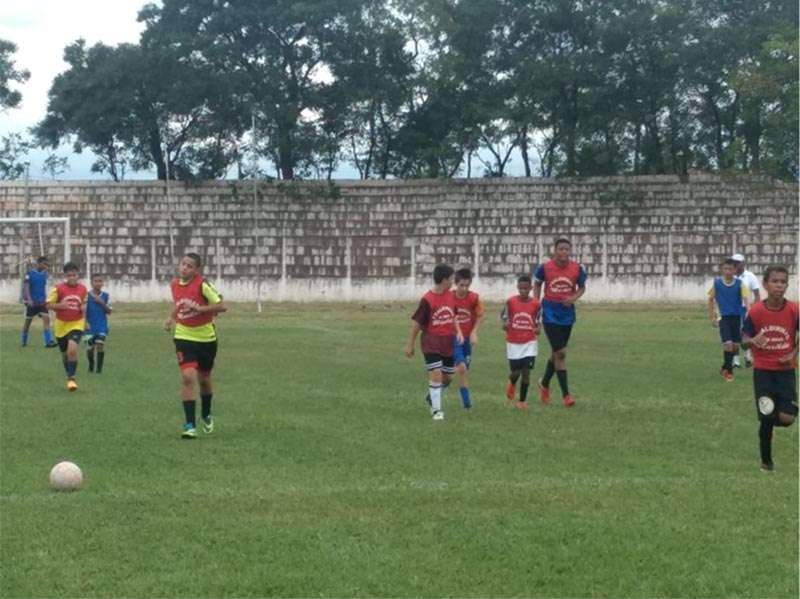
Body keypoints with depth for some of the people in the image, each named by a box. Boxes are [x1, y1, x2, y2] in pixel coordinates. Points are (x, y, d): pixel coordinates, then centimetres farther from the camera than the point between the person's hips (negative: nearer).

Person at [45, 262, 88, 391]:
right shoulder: (59, 288, -11)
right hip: (62, 325, 1)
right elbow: (48, 305, -8)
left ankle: (71, 379, -15)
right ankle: (69, 377, 34)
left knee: (72, 349, -23)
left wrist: (84, 308, -6)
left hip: (76, 324, -1)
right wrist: (60, 305, -25)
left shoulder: (83, 289, -3)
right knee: (65, 354, 13)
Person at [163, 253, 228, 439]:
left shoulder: (202, 284, -17)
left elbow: (222, 306, -19)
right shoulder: (174, 284, -1)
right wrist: (171, 318, 3)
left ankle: (206, 415, 43)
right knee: (187, 377, -17)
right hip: (184, 337, 2)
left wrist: (200, 308, -28)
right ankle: (189, 425, -14)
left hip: (206, 338, -2)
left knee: (204, 380, 14)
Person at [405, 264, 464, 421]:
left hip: (448, 342, 6)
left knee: (448, 376, 11)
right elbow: (416, 322, -10)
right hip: (431, 342, -6)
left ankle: (432, 397, 37)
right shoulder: (427, 300, -18)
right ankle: (436, 410, -2)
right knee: (436, 374, -14)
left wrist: (458, 332, 2)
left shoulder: (450, 296, 2)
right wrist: (410, 344, -6)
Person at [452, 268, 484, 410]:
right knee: (461, 368, -18)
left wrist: (474, 333, -6)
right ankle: (466, 401, -14)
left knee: (464, 370, 12)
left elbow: (479, 317, 5)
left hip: (467, 338, 4)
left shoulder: (475, 299, -8)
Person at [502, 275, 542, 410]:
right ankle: (512, 383, 41)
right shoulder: (510, 301, -7)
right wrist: (505, 323, -14)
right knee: (516, 372, 3)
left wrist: (538, 329, -15)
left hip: (529, 343, 0)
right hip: (513, 343, 0)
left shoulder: (536, 304, -5)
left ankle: (522, 401, 8)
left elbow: (538, 321, 6)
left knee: (526, 372, -6)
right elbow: (504, 315, 7)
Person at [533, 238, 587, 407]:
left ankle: (544, 384, 42)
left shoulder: (578, 269, -5)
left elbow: (582, 287, 8)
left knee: (556, 352, 17)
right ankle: (566, 394, -8)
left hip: (567, 314, 4)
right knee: (560, 353, -12)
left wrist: (574, 298, -12)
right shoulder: (544, 268, -10)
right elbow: (537, 285, 6)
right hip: (550, 314, -4)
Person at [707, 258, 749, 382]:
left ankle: (726, 368, 28)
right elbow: (711, 299, 8)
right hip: (723, 317, -2)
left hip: (736, 317, 2)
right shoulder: (717, 283, -3)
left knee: (735, 346, 7)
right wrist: (712, 317, 3)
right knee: (728, 343, -16)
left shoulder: (740, 284, -4)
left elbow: (746, 298, -14)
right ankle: (728, 370, 0)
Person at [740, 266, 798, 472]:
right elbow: (744, 342, -4)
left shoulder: (794, 310, -9)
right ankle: (766, 461, 17)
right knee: (766, 418, -3)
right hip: (763, 370, -1)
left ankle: (769, 420, 25)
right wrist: (752, 340, -27)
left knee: (787, 418, -12)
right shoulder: (756, 311, -11)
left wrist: (793, 354, -9)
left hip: (786, 370, 1)